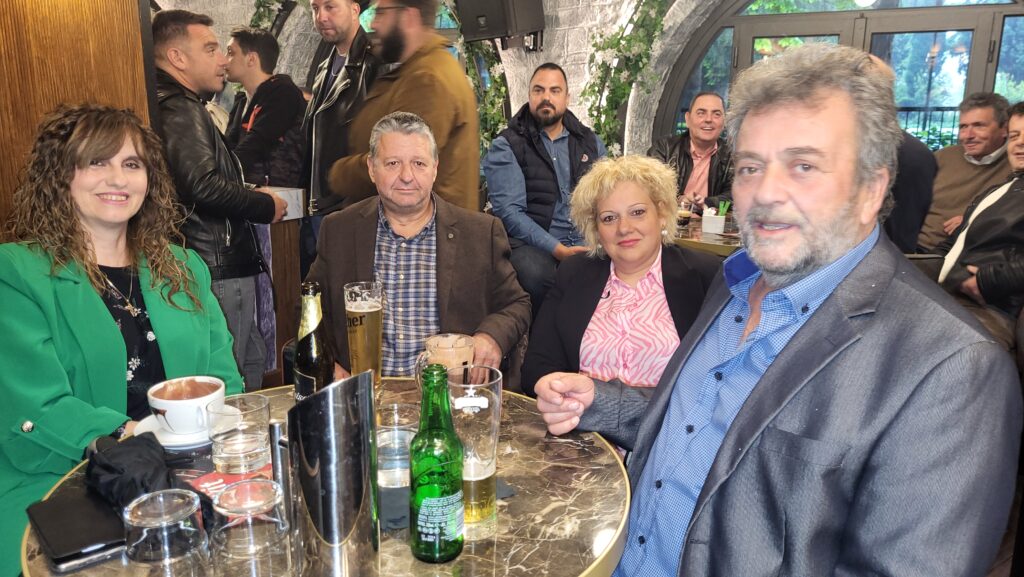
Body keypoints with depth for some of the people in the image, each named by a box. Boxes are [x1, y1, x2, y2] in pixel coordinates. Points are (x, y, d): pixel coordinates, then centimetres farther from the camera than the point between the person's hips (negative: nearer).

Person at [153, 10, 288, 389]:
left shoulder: (180, 106, 19)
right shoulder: (180, 111, -14)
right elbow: (204, 186, -27)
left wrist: (253, 199, 15)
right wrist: (266, 206, -12)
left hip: (225, 263, 11)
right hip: (219, 270, -11)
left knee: (253, 364, 18)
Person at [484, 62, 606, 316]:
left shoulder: (590, 141, 18)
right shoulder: (506, 147, 3)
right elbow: (508, 210, -9)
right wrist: (556, 249, -20)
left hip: (587, 244, 3)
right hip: (532, 244, -3)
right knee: (536, 274, -37)